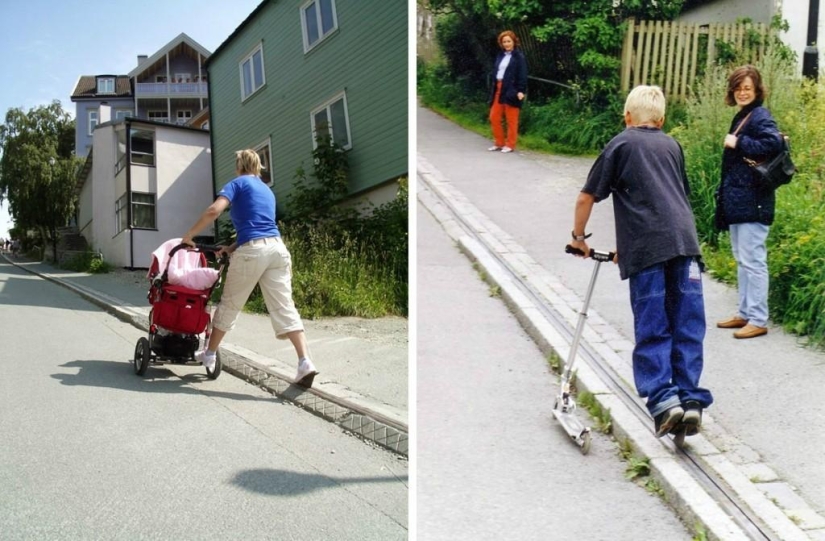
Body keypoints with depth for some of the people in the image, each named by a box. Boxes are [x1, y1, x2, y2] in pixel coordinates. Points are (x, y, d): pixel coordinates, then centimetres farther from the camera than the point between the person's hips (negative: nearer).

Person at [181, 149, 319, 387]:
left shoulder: (238, 183, 7)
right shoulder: (267, 190, 27)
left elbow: (214, 210, -9)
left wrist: (189, 235, 0)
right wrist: (232, 248, 27)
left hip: (252, 251, -5)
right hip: (277, 247, 5)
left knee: (229, 304, 11)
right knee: (284, 307, -1)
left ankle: (209, 354, 27)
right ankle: (305, 362, -13)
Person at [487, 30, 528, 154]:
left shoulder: (519, 56, -4)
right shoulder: (501, 56, 16)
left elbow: (522, 75, -10)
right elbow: (495, 72, 17)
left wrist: (521, 90, -18)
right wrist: (494, 89, 12)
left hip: (511, 91, -7)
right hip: (498, 89, 7)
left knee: (511, 119, -1)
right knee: (494, 117, 7)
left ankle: (510, 145, 8)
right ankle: (499, 142, 19)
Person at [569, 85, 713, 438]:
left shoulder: (620, 144, 12)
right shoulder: (672, 146, 25)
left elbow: (586, 198, 8)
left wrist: (578, 237, 24)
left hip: (646, 248, -3)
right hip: (684, 240, 4)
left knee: (651, 330, 0)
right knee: (687, 326, 8)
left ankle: (663, 399, -8)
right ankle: (691, 398, 8)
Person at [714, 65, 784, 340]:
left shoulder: (760, 117, -10)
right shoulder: (740, 117, 16)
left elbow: (774, 142, -29)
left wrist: (738, 143, -20)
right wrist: (724, 194, 9)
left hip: (753, 202, -10)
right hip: (737, 201, 10)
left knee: (753, 260, -5)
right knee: (741, 259, 15)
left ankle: (758, 320, 3)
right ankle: (745, 313, 26)